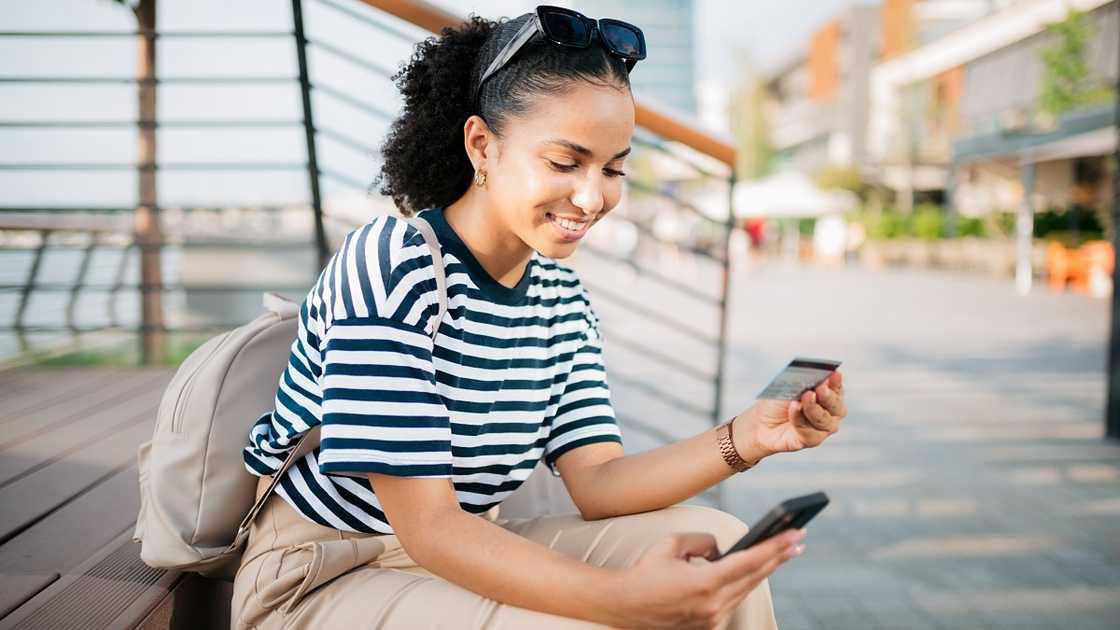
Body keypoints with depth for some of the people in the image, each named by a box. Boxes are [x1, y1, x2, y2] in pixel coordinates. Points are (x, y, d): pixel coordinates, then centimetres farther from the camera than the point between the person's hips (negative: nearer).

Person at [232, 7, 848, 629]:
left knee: (718, 543, -9)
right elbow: (427, 525, -26)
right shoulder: (390, 267, -22)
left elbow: (595, 480, -7)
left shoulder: (563, 299, 1)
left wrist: (742, 440, -23)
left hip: (461, 555, 7)